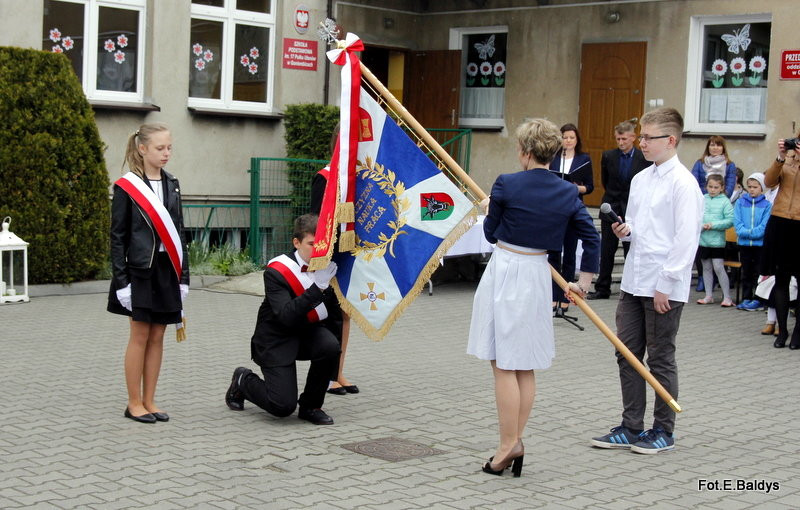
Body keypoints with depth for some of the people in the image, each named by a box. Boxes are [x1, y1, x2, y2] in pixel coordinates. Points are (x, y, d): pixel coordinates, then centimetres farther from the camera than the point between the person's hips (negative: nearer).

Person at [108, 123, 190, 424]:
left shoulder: (172, 185, 10)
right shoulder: (127, 187, -5)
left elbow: (178, 232, 13)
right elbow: (118, 236, -5)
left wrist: (183, 275, 9)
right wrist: (121, 280, -11)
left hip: (167, 270, 5)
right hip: (140, 270, -5)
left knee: (157, 336, 7)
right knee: (140, 335, 0)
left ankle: (149, 401, 14)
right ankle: (134, 403, 10)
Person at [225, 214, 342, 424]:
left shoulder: (327, 268, -3)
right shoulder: (276, 272, -19)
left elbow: (334, 315, 9)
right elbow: (287, 316, -33)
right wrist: (318, 287, -39)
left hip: (308, 331, 5)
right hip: (276, 340, -5)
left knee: (330, 346, -30)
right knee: (283, 406, -16)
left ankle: (310, 406, -5)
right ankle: (243, 381, 18)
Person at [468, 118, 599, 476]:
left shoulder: (506, 185, -12)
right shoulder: (567, 192, 2)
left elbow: (491, 233, 0)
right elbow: (591, 238, 4)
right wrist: (583, 282, 13)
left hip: (504, 273, -5)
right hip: (538, 275, 5)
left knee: (504, 364, 0)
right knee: (525, 367, 13)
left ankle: (509, 444, -1)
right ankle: (515, 441, 16)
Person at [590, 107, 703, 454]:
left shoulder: (683, 183, -12)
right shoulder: (640, 179, 12)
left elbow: (686, 239, -16)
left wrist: (665, 285, -18)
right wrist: (625, 230, -1)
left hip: (664, 287, -8)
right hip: (633, 282, 8)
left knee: (660, 360, 4)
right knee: (628, 355, 11)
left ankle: (664, 431, 18)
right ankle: (631, 428, 22)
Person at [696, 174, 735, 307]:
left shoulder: (725, 201, -6)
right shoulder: (702, 199, 4)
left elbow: (730, 220, -10)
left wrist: (713, 225, -17)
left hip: (717, 240, -4)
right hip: (703, 240, 4)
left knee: (718, 268, -6)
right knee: (706, 268, 12)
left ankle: (727, 297, 3)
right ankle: (709, 296, 23)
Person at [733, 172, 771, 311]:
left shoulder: (767, 205, -3)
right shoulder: (741, 203, 4)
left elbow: (764, 226, -10)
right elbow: (737, 221, -3)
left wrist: (750, 233, -18)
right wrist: (745, 232, -19)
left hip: (760, 243, -3)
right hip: (744, 243, 3)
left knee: (758, 272, 3)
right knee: (746, 273, 11)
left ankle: (757, 299, 10)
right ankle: (746, 298, 19)